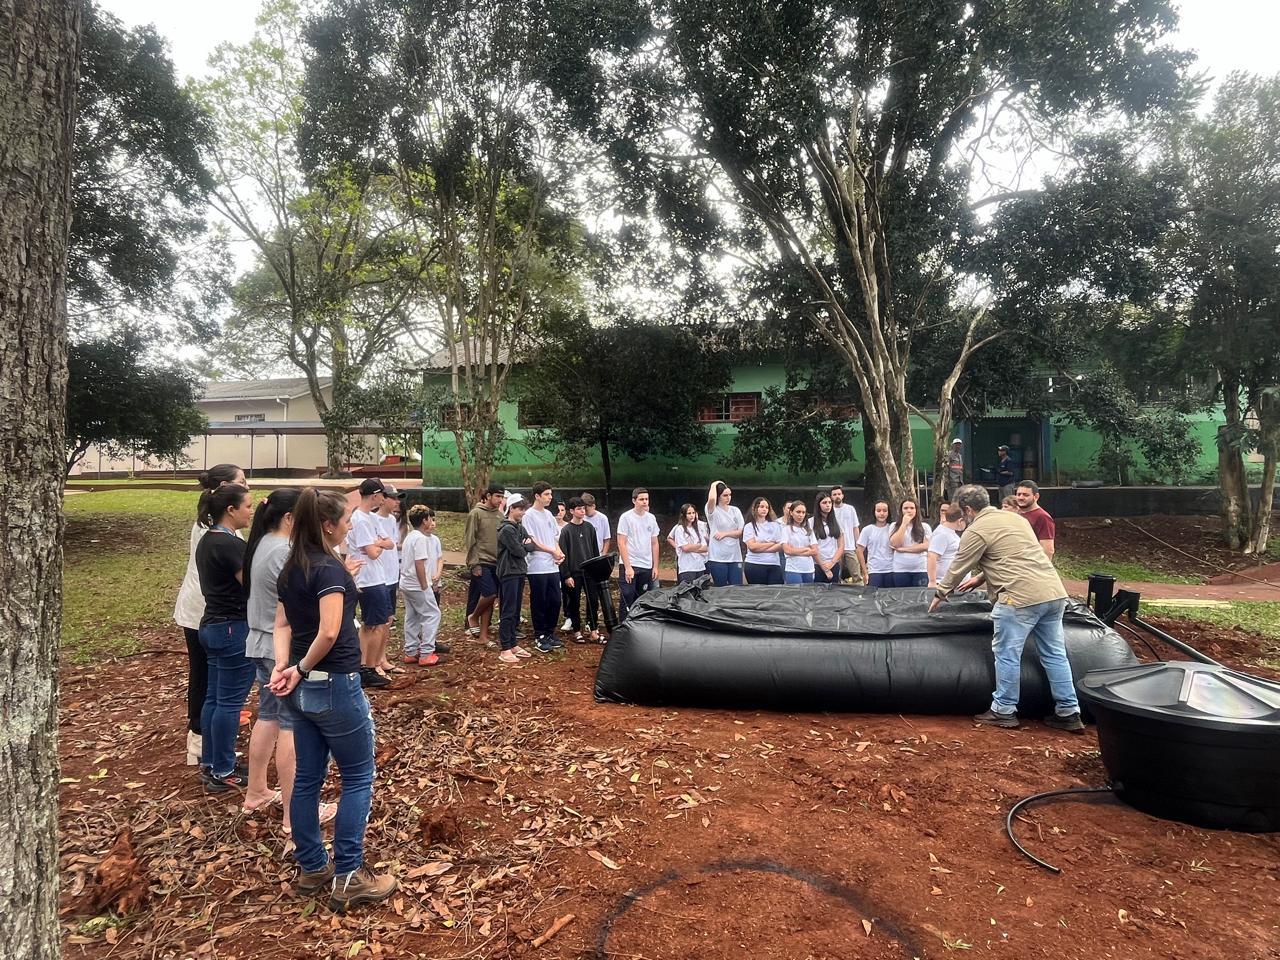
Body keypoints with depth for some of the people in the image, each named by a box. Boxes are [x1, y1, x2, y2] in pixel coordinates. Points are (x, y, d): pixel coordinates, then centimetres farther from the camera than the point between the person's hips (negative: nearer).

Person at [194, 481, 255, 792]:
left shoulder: (207, 540, 10)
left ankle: (209, 764, 27)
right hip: (234, 629, -10)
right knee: (230, 702, 0)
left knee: (214, 697, 17)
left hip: (212, 625, 10)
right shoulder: (230, 544, -20)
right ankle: (223, 773, 10)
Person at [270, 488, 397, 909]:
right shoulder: (330, 569, -19)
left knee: (307, 778, 16)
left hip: (303, 689, 9)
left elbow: (282, 625, 7)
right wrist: (302, 669, -12)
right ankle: (348, 878, 10)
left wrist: (284, 667, -7)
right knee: (358, 778, 4)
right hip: (335, 686, -8)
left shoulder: (290, 568, 8)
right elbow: (329, 633, -27)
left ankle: (312, 868, 28)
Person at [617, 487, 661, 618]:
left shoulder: (651, 518, 8)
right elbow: (621, 543, -10)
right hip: (630, 565, -5)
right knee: (627, 600, -2)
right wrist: (628, 567, -15)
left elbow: (654, 544, 13)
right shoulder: (626, 517, -7)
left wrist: (655, 566, 9)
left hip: (647, 567, 5)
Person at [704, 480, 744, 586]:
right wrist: (714, 485, -9)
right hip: (717, 558, -3)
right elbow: (711, 499, -27)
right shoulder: (713, 511, -3)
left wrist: (725, 533, -9)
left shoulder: (735, 510, 9)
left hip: (735, 557, 3)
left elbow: (741, 531, 4)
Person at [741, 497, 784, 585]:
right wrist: (772, 543, 0)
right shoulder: (749, 526, 3)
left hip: (775, 565, 2)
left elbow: (781, 546, 2)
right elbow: (752, 547, -8)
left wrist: (761, 548, -7)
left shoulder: (775, 525, 11)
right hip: (755, 565, -2)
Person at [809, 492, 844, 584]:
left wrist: (832, 562, -3)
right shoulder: (811, 522, -1)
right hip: (817, 566, -3)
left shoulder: (836, 522, 12)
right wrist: (824, 567, -8)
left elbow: (841, 546, 10)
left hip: (834, 565, 4)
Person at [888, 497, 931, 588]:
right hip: (900, 570, 1)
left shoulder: (925, 527, 4)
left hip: (920, 570, -1)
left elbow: (926, 546, -7)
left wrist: (904, 549, -8)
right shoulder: (894, 526, 6)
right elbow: (894, 544, -9)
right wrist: (904, 524, -9)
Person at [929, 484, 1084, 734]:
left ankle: (1004, 711, 12)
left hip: (1021, 597, -8)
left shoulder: (976, 531, -4)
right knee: (1054, 654, 13)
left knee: (1007, 654, 4)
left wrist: (940, 595, 17)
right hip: (1054, 592, 8)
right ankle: (1069, 713, 18)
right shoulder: (1015, 518, 21)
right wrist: (981, 578, 38)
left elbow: (958, 568, 3)